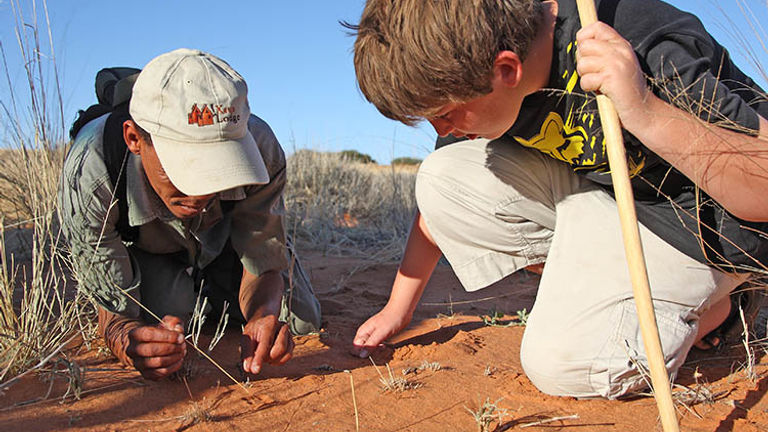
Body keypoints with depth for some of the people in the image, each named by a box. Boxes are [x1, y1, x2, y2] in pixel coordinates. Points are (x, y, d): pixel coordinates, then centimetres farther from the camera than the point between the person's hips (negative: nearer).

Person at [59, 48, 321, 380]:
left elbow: (263, 267, -26)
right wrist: (129, 343, -57)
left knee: (300, 322, -1)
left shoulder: (261, 149, -40)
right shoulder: (88, 177, -42)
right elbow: (114, 309, -32)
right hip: (146, 250, -1)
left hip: (226, 237, 2)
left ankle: (211, 291, 28)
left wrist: (263, 316, -50)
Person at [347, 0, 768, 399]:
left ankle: (718, 306, 5)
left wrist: (648, 113, -47)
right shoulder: (470, 69, -12)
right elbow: (445, 197, 1)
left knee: (560, 362, -21)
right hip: (600, 187, 7)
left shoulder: (655, 55, -34)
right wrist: (398, 308, 6)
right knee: (441, 181, -12)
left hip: (701, 226, -6)